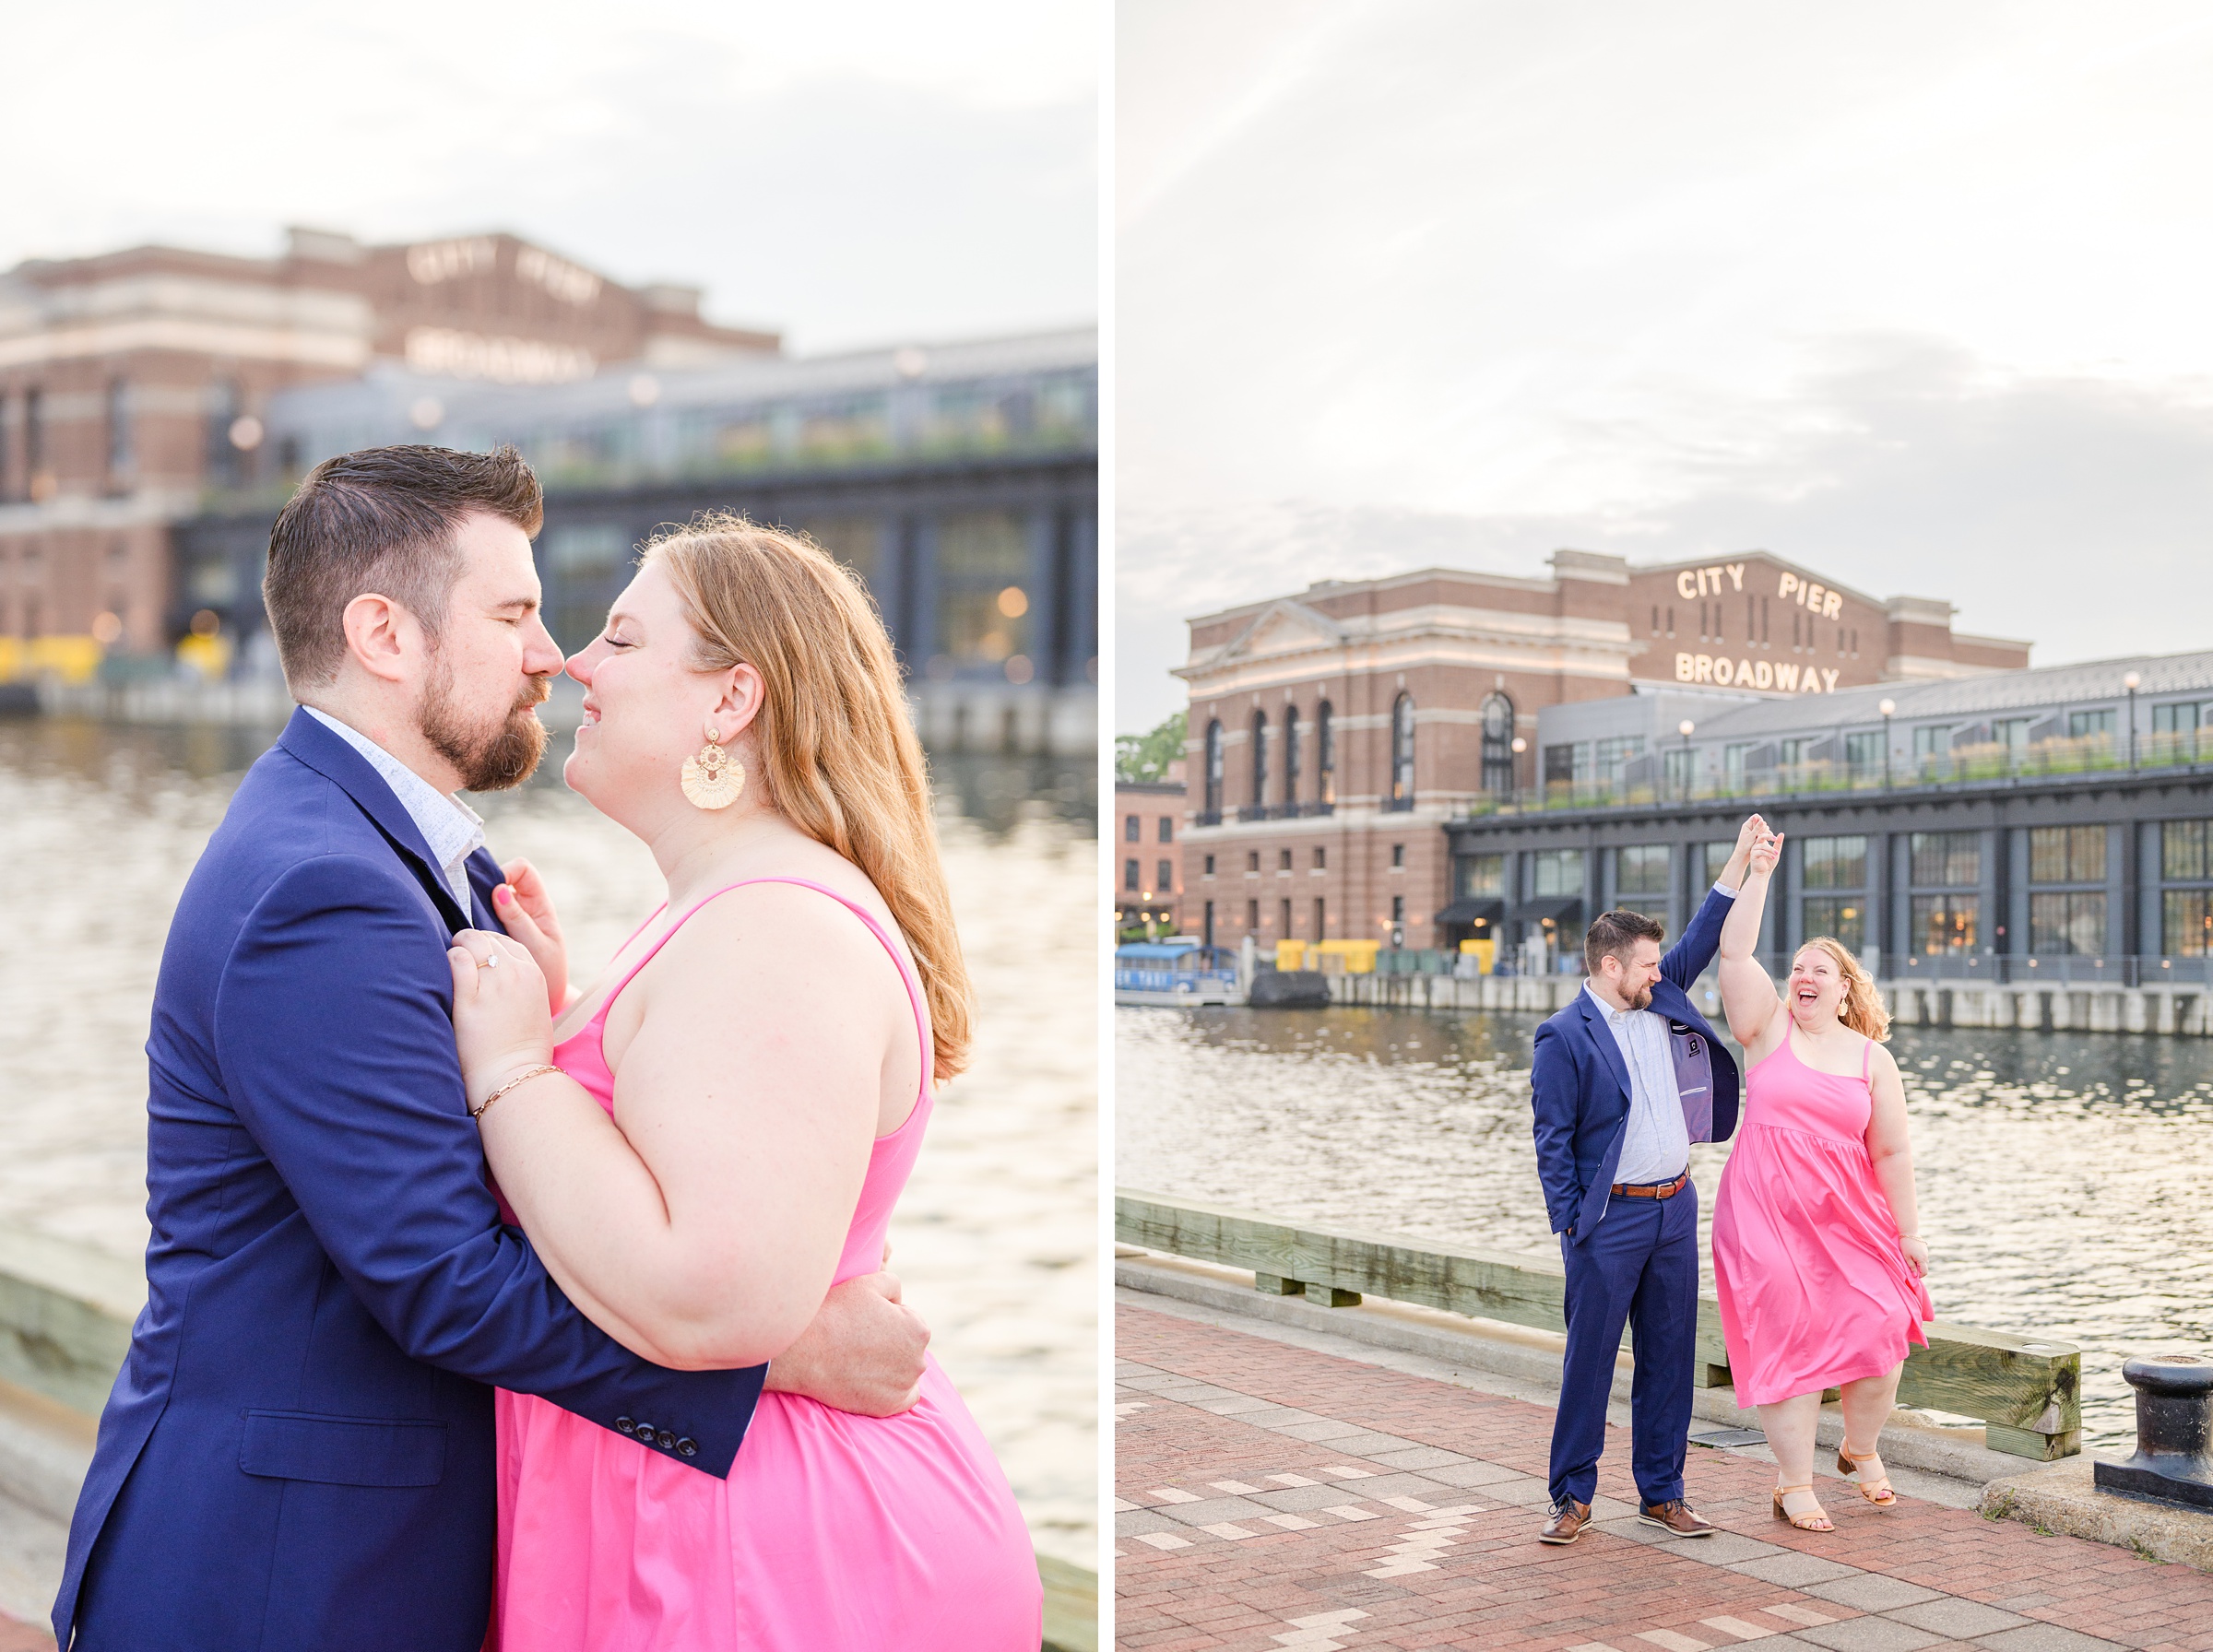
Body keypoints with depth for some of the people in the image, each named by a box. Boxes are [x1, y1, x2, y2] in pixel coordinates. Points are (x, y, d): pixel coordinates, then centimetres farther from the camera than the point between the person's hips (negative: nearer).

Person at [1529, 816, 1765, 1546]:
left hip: (1676, 1209, 6)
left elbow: (1703, 939, 16)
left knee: (1669, 1356, 9)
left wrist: (1741, 857, 11)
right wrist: (1571, 1225, -12)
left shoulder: (1662, 1003, 9)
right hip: (1610, 1219, -6)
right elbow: (1553, 1142, -9)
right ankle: (1572, 1498, 8)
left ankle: (1662, 1492, 18)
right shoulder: (1563, 1038, -9)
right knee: (1590, 1358, 0)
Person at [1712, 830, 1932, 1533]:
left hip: (1848, 1220, 2)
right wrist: (1757, 876, -13)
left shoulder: (1871, 1058, 6)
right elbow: (1734, 953, -9)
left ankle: (1861, 1450, 27)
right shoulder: (1770, 1028, 3)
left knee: (1879, 1336, -2)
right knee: (1787, 1345, -1)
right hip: (1766, 1214, -2)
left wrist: (1908, 1231, 4)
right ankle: (1794, 1486, 10)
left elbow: (1892, 1151, 6)